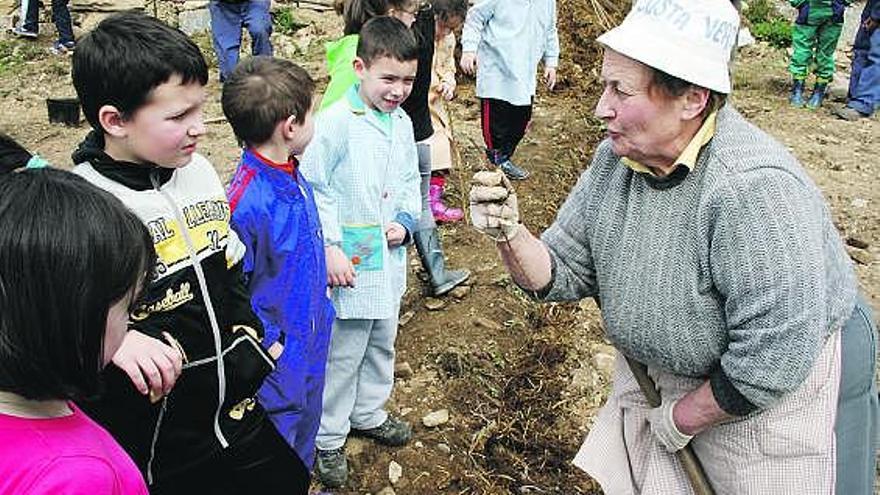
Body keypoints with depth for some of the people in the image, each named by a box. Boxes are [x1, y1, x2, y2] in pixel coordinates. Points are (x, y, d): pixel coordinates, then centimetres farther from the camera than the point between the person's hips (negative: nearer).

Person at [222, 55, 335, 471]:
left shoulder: (292, 175, -3)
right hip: (276, 356, -8)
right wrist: (267, 343, -17)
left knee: (305, 430, 28)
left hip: (310, 341, 9)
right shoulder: (247, 202, -31)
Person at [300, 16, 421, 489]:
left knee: (382, 342, 22)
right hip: (348, 261, -7)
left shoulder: (402, 122, 3)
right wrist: (329, 248, -19)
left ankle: (368, 414, 44)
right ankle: (327, 439, 24)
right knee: (342, 352, 4)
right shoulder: (335, 122, -18)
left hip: (389, 256, 7)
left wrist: (405, 221, -3)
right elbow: (315, 190, -15)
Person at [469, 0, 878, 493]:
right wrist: (510, 235, -26)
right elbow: (562, 274, -6)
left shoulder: (754, 190, -34)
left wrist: (680, 419, -16)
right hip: (660, 377, 6)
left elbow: (772, 360, -31)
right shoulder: (616, 160, -10)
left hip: (777, 393, -6)